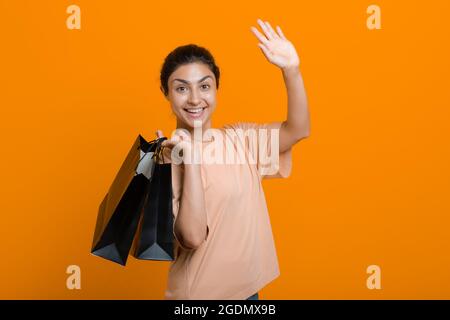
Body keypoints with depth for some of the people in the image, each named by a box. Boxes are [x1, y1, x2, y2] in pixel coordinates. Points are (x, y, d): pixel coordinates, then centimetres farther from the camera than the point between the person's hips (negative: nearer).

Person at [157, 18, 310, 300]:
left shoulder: (240, 138, 0)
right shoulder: (165, 159, -13)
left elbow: (298, 130, -9)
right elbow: (192, 237, -21)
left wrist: (291, 70, -21)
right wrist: (190, 157, -26)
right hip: (197, 293, -4)